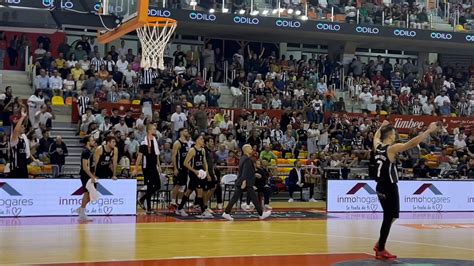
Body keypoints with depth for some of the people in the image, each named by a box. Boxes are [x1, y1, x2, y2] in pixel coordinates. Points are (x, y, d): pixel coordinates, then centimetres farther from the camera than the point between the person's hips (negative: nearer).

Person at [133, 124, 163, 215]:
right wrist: (136, 169, -13)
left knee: (157, 186, 6)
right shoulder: (144, 143, -12)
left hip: (154, 167, 8)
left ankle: (142, 200, 19)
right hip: (147, 167, -8)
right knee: (150, 187, -5)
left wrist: (159, 166, 17)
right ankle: (148, 209, 4)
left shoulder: (155, 141, 11)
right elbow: (139, 156, -11)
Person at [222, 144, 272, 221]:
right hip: (246, 183, -9)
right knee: (254, 198, 0)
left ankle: (226, 213, 3)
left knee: (235, 198, 6)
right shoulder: (247, 159, -14)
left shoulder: (243, 158, 15)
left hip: (240, 182, 9)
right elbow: (245, 171, -22)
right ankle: (261, 214, 8)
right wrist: (244, 182, -27)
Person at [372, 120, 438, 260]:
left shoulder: (377, 146, 6)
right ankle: (381, 250, 5)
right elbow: (412, 143, -25)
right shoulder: (392, 148, -16)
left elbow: (376, 136, 31)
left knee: (389, 217, 21)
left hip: (380, 187, 9)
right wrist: (429, 131, -22)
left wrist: (382, 126, 47)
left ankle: (379, 244, 25)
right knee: (389, 218, 0)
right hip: (389, 188, -9)